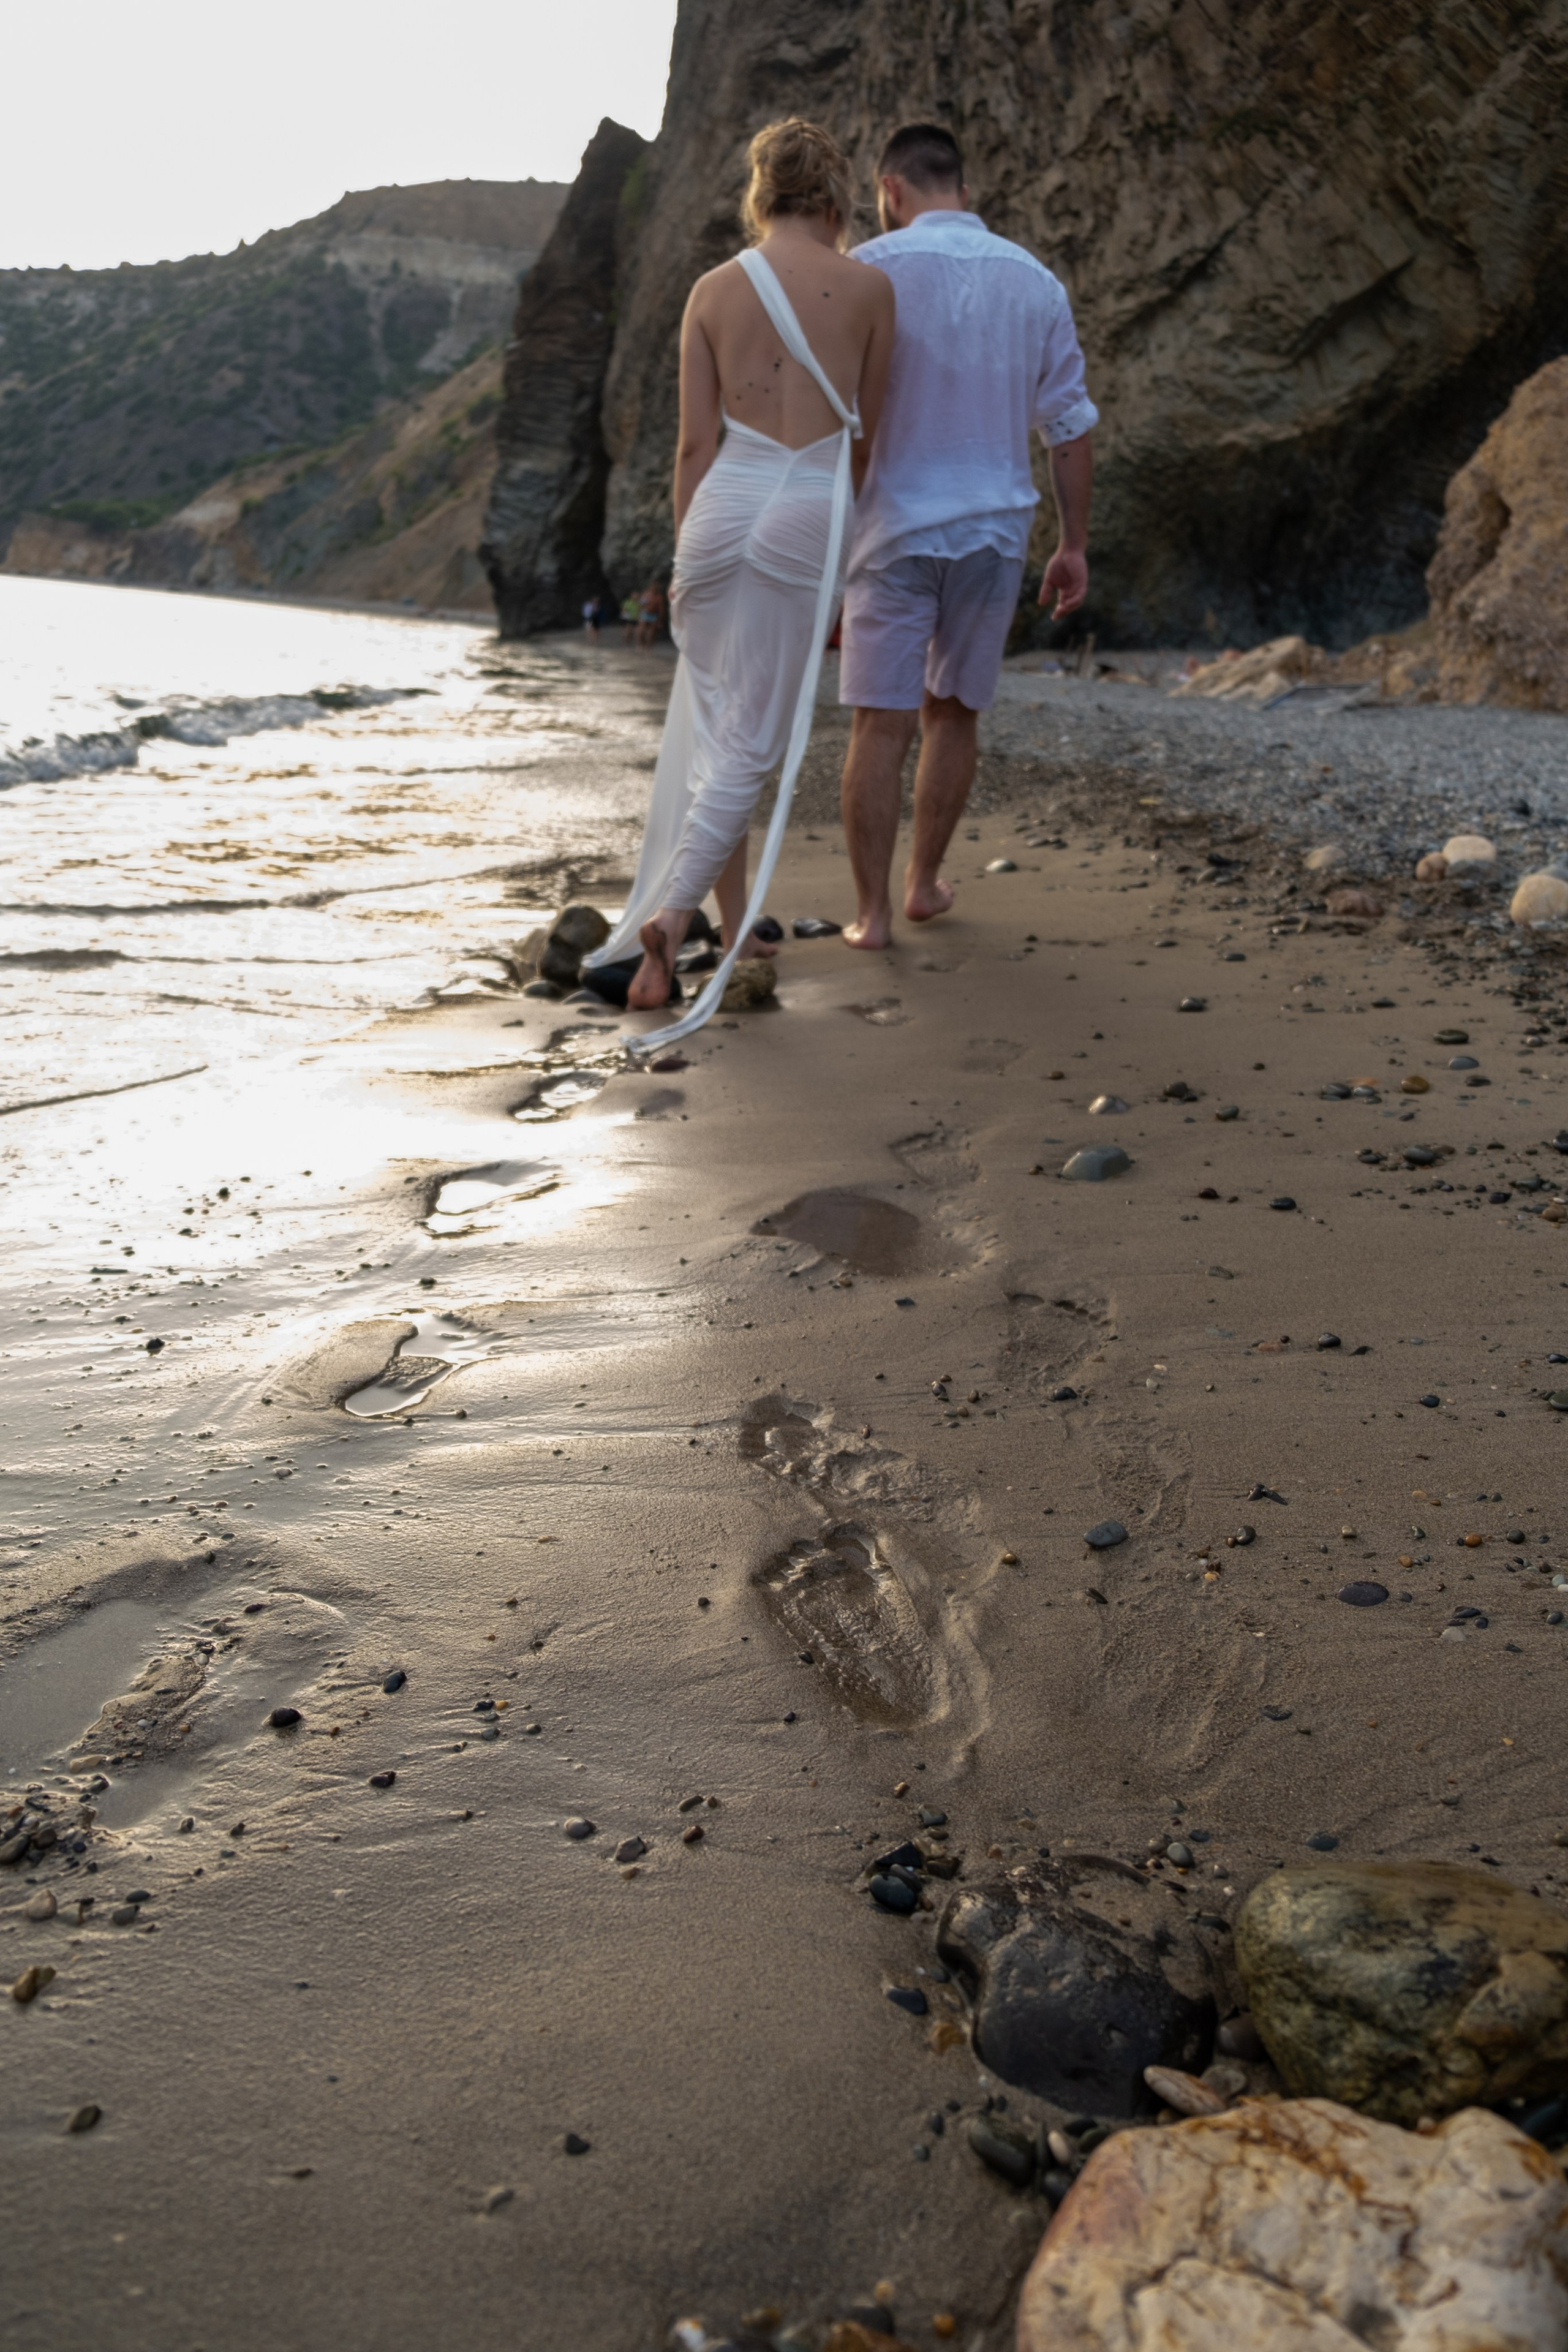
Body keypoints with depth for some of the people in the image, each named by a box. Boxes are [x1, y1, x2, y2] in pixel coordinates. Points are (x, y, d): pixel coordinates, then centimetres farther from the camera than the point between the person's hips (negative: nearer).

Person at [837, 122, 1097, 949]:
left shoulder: (871, 269, -3)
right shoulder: (1034, 279, 9)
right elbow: (1070, 424, 9)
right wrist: (1074, 544, 14)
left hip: (897, 526, -3)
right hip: (995, 529, 4)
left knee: (879, 723, -1)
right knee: (953, 713, 16)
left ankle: (871, 910, -1)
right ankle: (924, 881, 26)